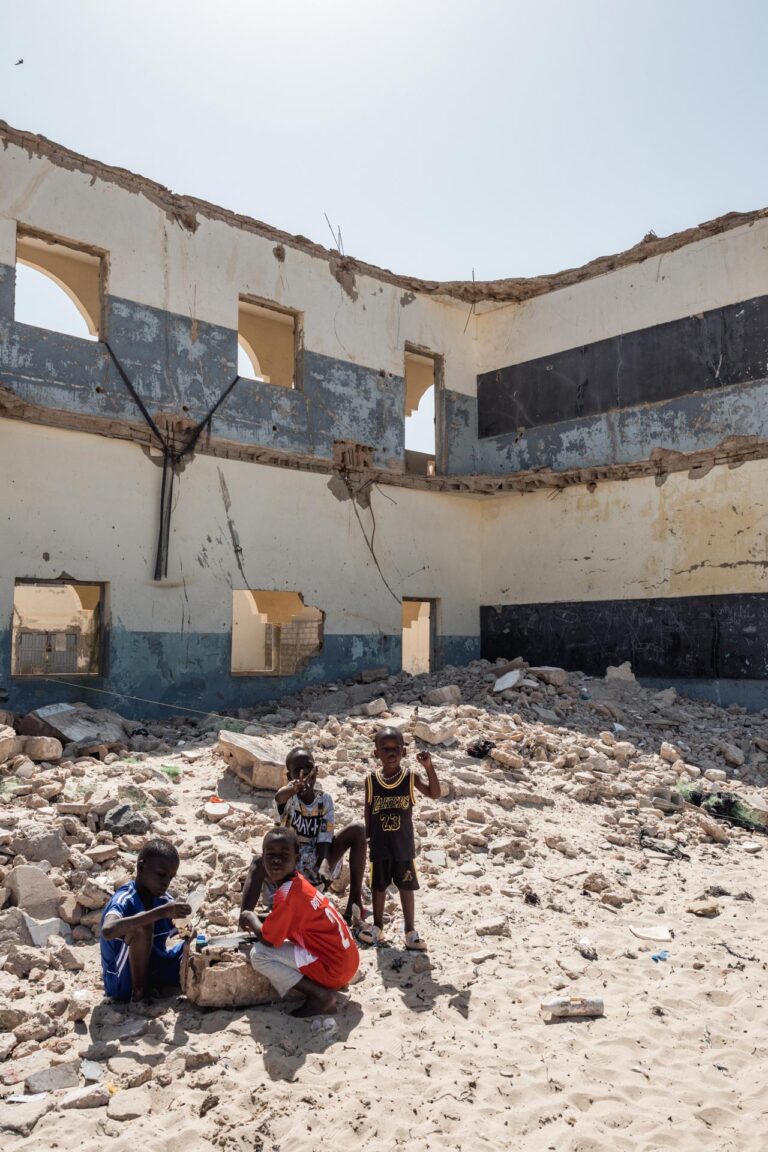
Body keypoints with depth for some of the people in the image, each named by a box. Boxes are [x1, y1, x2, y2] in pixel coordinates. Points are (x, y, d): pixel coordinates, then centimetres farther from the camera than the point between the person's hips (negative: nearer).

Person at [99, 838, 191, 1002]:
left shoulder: (164, 899, -1)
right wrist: (159, 912, -47)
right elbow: (108, 931, -44)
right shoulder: (123, 900, -22)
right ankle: (139, 990, -14)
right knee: (141, 926, -30)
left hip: (153, 969, 7)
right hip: (123, 983, -7)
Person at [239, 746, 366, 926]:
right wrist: (290, 789, -65)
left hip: (316, 866, 3)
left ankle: (355, 901, -12)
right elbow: (279, 797, -39)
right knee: (260, 863, -34)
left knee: (357, 830, -15)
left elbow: (324, 840, -8)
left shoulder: (324, 800, -1)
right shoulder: (289, 798, -11)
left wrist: (324, 866, -31)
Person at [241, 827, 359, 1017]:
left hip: (333, 966, -9)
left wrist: (252, 919, 5)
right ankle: (323, 986, 13)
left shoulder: (287, 893, -19)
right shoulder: (297, 882, 8)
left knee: (258, 955, -12)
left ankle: (321, 995, -9)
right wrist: (261, 925, 9)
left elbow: (268, 940, -12)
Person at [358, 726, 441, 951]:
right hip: (379, 845, 1)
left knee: (407, 886, 9)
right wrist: (366, 839, 6)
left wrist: (429, 767, -26)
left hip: (404, 844, -1)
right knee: (379, 886, 15)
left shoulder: (410, 777, -9)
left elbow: (434, 794, -16)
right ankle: (377, 927, 31)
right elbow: (368, 812, 2)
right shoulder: (371, 780, -7)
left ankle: (410, 931, 21)